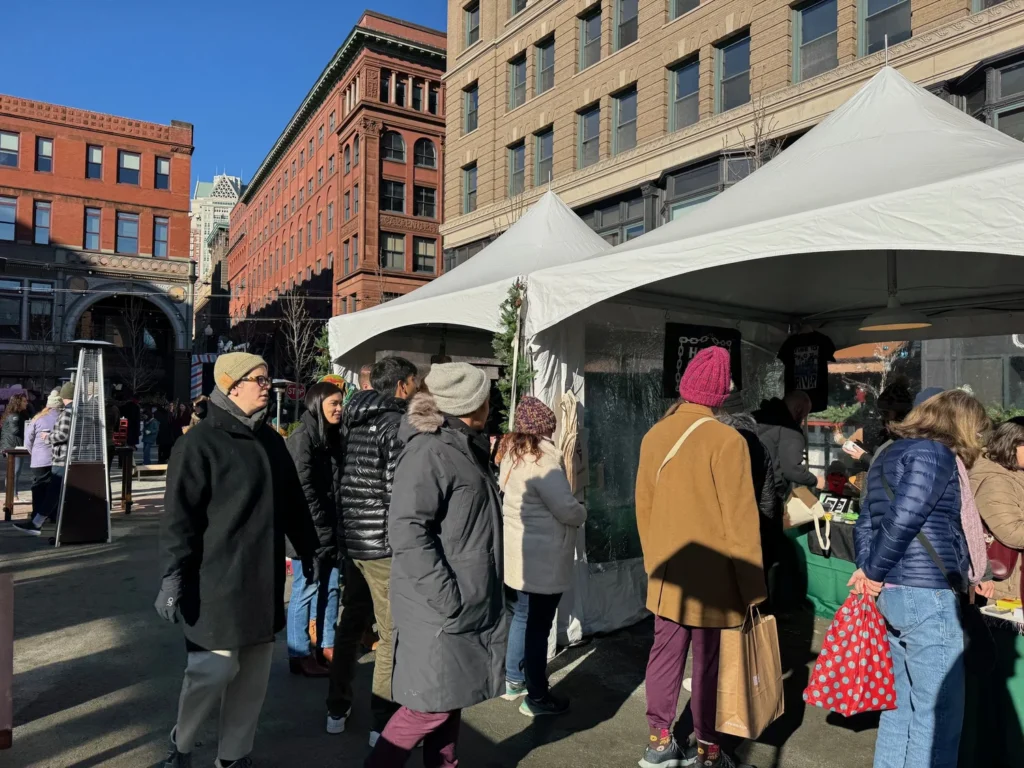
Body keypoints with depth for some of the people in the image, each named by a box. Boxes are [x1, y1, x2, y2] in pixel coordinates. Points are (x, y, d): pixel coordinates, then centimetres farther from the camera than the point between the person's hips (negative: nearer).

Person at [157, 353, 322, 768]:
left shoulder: (271, 440, 11)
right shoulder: (200, 443, -10)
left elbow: (293, 501, 18)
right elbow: (179, 515, -12)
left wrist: (309, 549, 21)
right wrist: (173, 576, -15)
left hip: (264, 579, 7)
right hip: (218, 581, -6)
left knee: (254, 674, 13)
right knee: (214, 670, 0)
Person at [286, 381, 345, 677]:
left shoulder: (332, 436, 13)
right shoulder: (302, 436, -11)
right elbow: (303, 486, -15)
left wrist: (336, 524, 8)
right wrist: (321, 525, -13)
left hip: (329, 527, 8)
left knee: (331, 586, 13)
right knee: (306, 589, 1)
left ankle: (327, 644, 26)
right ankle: (299, 655, 14)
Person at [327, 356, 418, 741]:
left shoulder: (355, 421, 10)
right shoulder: (396, 424, -15)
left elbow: (346, 479, 14)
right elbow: (398, 491, -20)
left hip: (352, 538, 8)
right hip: (384, 543, -8)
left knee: (351, 623, 20)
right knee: (392, 634, 3)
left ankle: (336, 710, 31)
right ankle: (383, 723, 13)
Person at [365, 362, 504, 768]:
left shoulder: (467, 448, 12)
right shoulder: (429, 450, -19)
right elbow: (406, 530, -25)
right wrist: (445, 595, -25)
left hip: (468, 601, 9)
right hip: (439, 607, -9)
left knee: (451, 697, 19)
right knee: (432, 704, 1)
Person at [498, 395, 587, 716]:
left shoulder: (512, 451, 5)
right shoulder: (542, 457, -22)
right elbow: (566, 508, -22)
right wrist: (582, 514, 1)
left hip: (520, 550, 9)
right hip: (541, 557, -9)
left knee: (522, 616, 21)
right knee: (538, 625, 4)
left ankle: (513, 681, 34)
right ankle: (536, 698, 17)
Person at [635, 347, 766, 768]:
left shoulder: (654, 436, 0)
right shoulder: (726, 441, -17)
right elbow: (740, 520, -15)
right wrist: (751, 587, -6)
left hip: (666, 573, 5)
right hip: (712, 575, -5)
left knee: (665, 652, 15)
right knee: (708, 661, 9)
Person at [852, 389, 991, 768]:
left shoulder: (890, 455, 18)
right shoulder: (935, 453, -10)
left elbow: (865, 525, 15)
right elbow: (903, 520, -20)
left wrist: (869, 572, 6)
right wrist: (873, 572, -10)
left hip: (892, 593, 9)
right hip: (928, 596, -9)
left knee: (902, 705, 17)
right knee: (938, 715, 0)